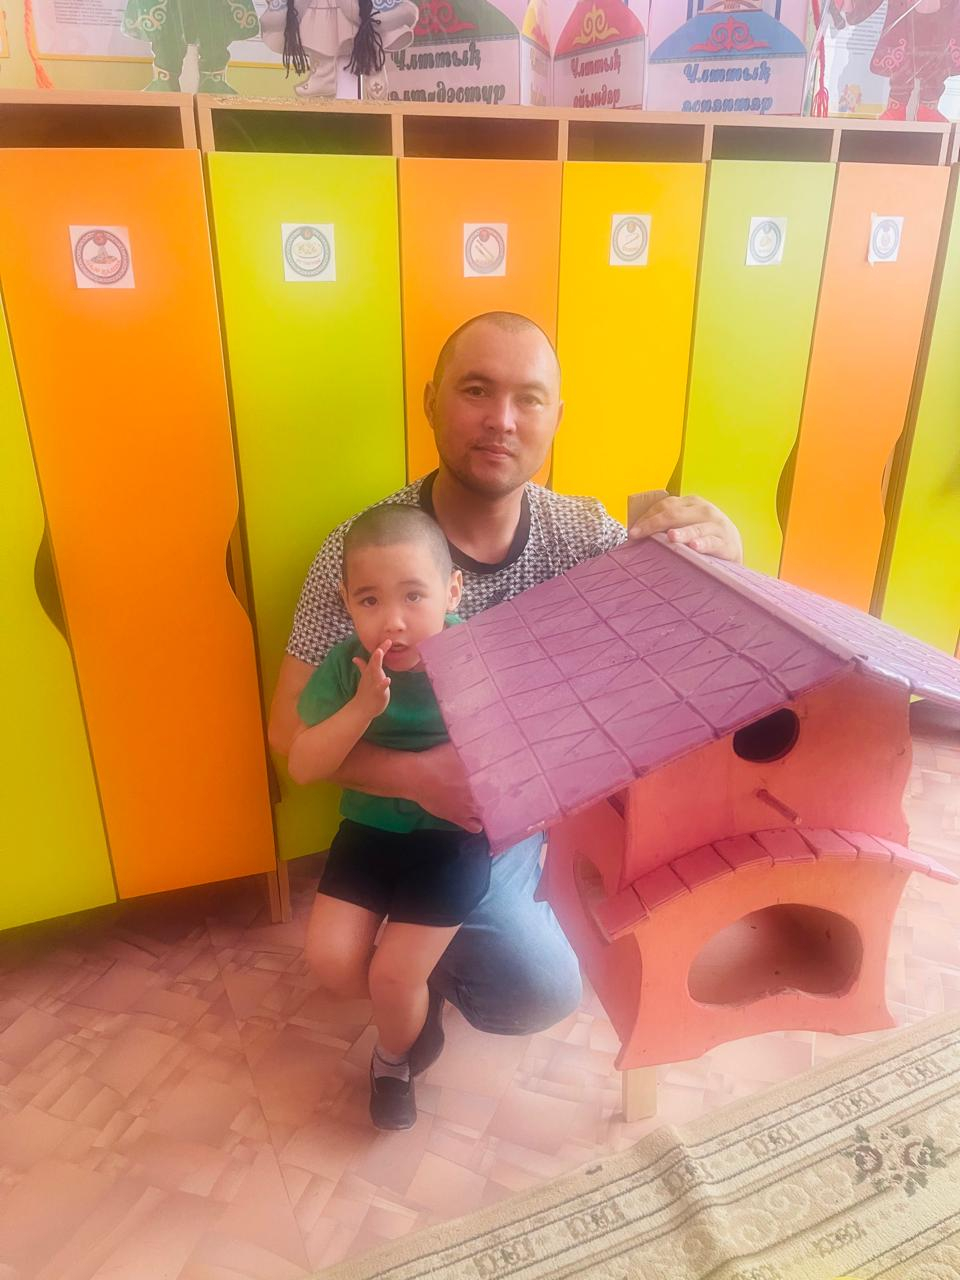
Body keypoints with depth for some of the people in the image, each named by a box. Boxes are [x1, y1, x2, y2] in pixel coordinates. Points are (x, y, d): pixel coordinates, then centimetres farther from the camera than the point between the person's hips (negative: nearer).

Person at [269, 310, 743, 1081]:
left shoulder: (585, 535, -13)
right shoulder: (362, 551, -21)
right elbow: (294, 734, -18)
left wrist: (720, 564, -34)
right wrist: (416, 775, -36)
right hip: (417, 820, -3)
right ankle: (422, 972, 19)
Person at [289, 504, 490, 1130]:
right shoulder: (346, 664, -14)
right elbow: (304, 766, -17)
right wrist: (363, 707, -29)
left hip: (454, 833, -3)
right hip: (371, 826, 3)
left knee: (395, 974, -6)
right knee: (332, 956, -4)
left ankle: (393, 1059, 30)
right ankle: (417, 994, 29)